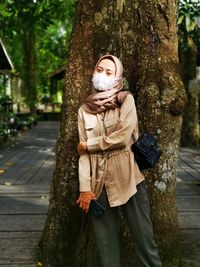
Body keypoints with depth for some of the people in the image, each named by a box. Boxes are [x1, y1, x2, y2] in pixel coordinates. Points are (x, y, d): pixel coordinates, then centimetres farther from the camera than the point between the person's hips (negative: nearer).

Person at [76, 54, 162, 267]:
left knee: (144, 239, 3)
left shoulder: (126, 100, 1)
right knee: (105, 243, 9)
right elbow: (83, 151, 4)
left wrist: (88, 144, -4)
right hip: (99, 182, 3)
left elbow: (122, 137, -13)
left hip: (127, 178, -3)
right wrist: (85, 188, -4)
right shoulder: (85, 109, 9)